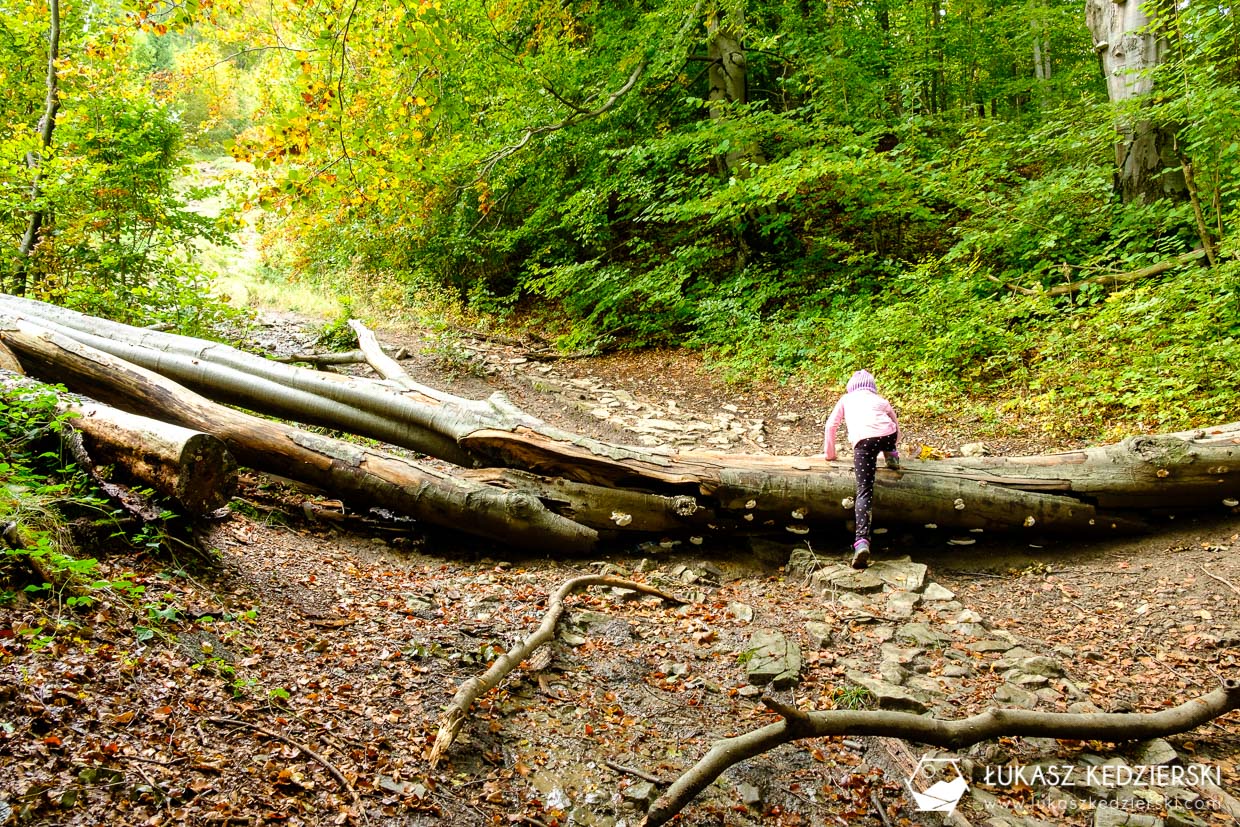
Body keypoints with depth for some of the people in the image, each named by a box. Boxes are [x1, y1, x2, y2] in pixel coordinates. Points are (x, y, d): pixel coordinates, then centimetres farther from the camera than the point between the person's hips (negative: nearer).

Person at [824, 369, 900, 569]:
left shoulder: (846, 399, 33)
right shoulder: (881, 400, 35)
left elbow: (831, 425, 30)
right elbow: (896, 425, 42)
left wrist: (829, 453, 40)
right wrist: (893, 450, 57)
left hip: (862, 440, -2)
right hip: (887, 435, 2)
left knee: (864, 491, -9)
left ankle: (862, 541, -25)